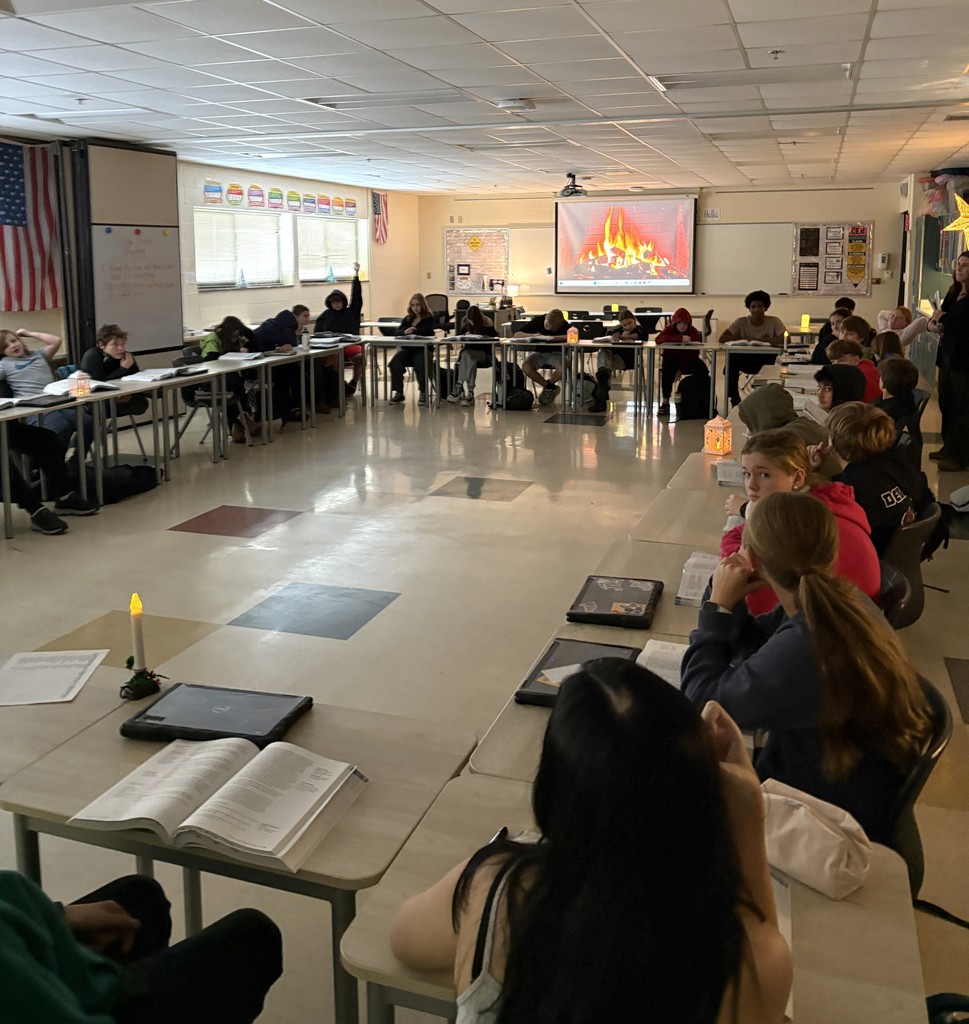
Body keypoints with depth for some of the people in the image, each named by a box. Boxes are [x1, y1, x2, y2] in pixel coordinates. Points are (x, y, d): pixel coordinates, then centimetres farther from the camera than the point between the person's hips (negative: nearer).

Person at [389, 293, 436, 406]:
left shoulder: (429, 318, 5)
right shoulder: (407, 318, 17)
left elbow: (426, 331, -12)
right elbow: (398, 332, 5)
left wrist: (414, 330, -21)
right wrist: (405, 331, -17)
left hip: (423, 349, -4)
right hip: (407, 349, 4)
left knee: (420, 364, -36)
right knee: (394, 363, -26)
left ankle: (423, 393, -17)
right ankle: (398, 392, -18)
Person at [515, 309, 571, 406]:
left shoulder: (564, 325, -16)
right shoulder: (537, 321, -11)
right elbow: (517, 334, -12)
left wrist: (554, 337, -42)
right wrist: (532, 335, -31)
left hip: (556, 353, -2)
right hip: (540, 352, 2)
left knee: (562, 369, -35)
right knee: (526, 367, -29)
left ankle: (549, 384, 1)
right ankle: (551, 387, -8)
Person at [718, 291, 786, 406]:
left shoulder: (775, 322, -4)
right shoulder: (741, 322, -2)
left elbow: (785, 339, -19)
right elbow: (722, 338, -12)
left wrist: (761, 340, -23)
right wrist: (746, 339, -20)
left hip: (767, 360, -1)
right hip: (746, 359, 1)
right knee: (732, 360, -29)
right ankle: (735, 399, -13)